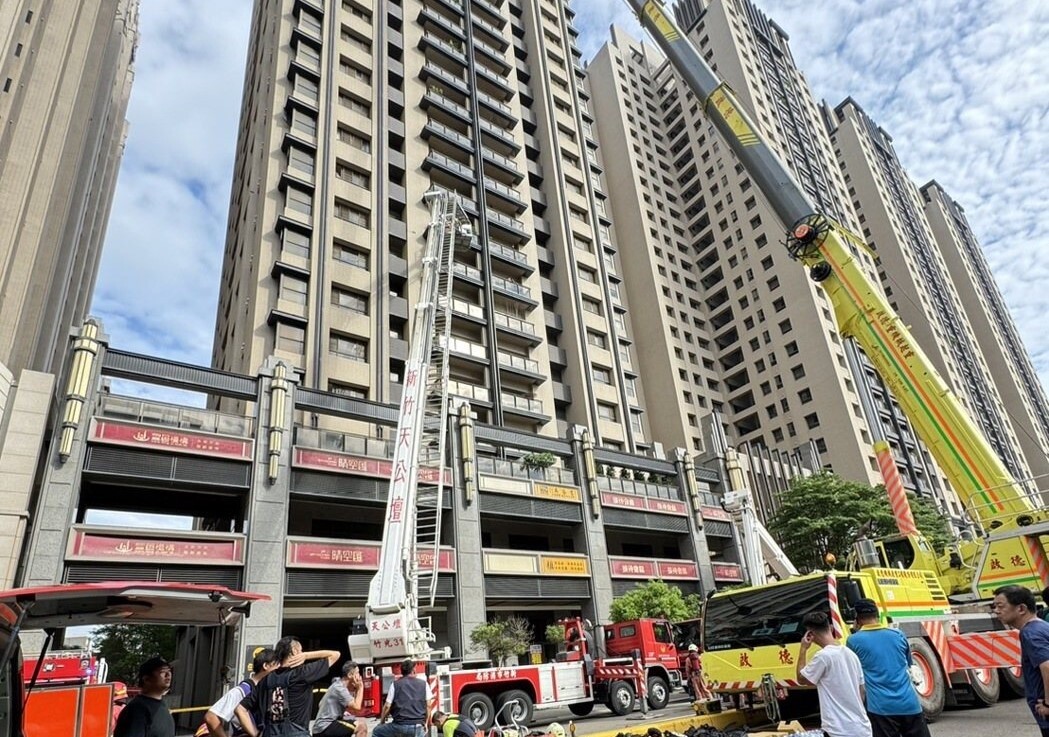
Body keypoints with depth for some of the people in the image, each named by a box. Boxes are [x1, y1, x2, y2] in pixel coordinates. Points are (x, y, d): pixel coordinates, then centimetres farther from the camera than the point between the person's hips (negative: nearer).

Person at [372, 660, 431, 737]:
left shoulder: (395, 684, 3)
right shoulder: (424, 684, 7)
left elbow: (387, 706, 1)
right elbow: (428, 706, 5)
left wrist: (382, 721, 17)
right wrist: (426, 723, 17)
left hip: (401, 726, -1)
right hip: (418, 727, 2)